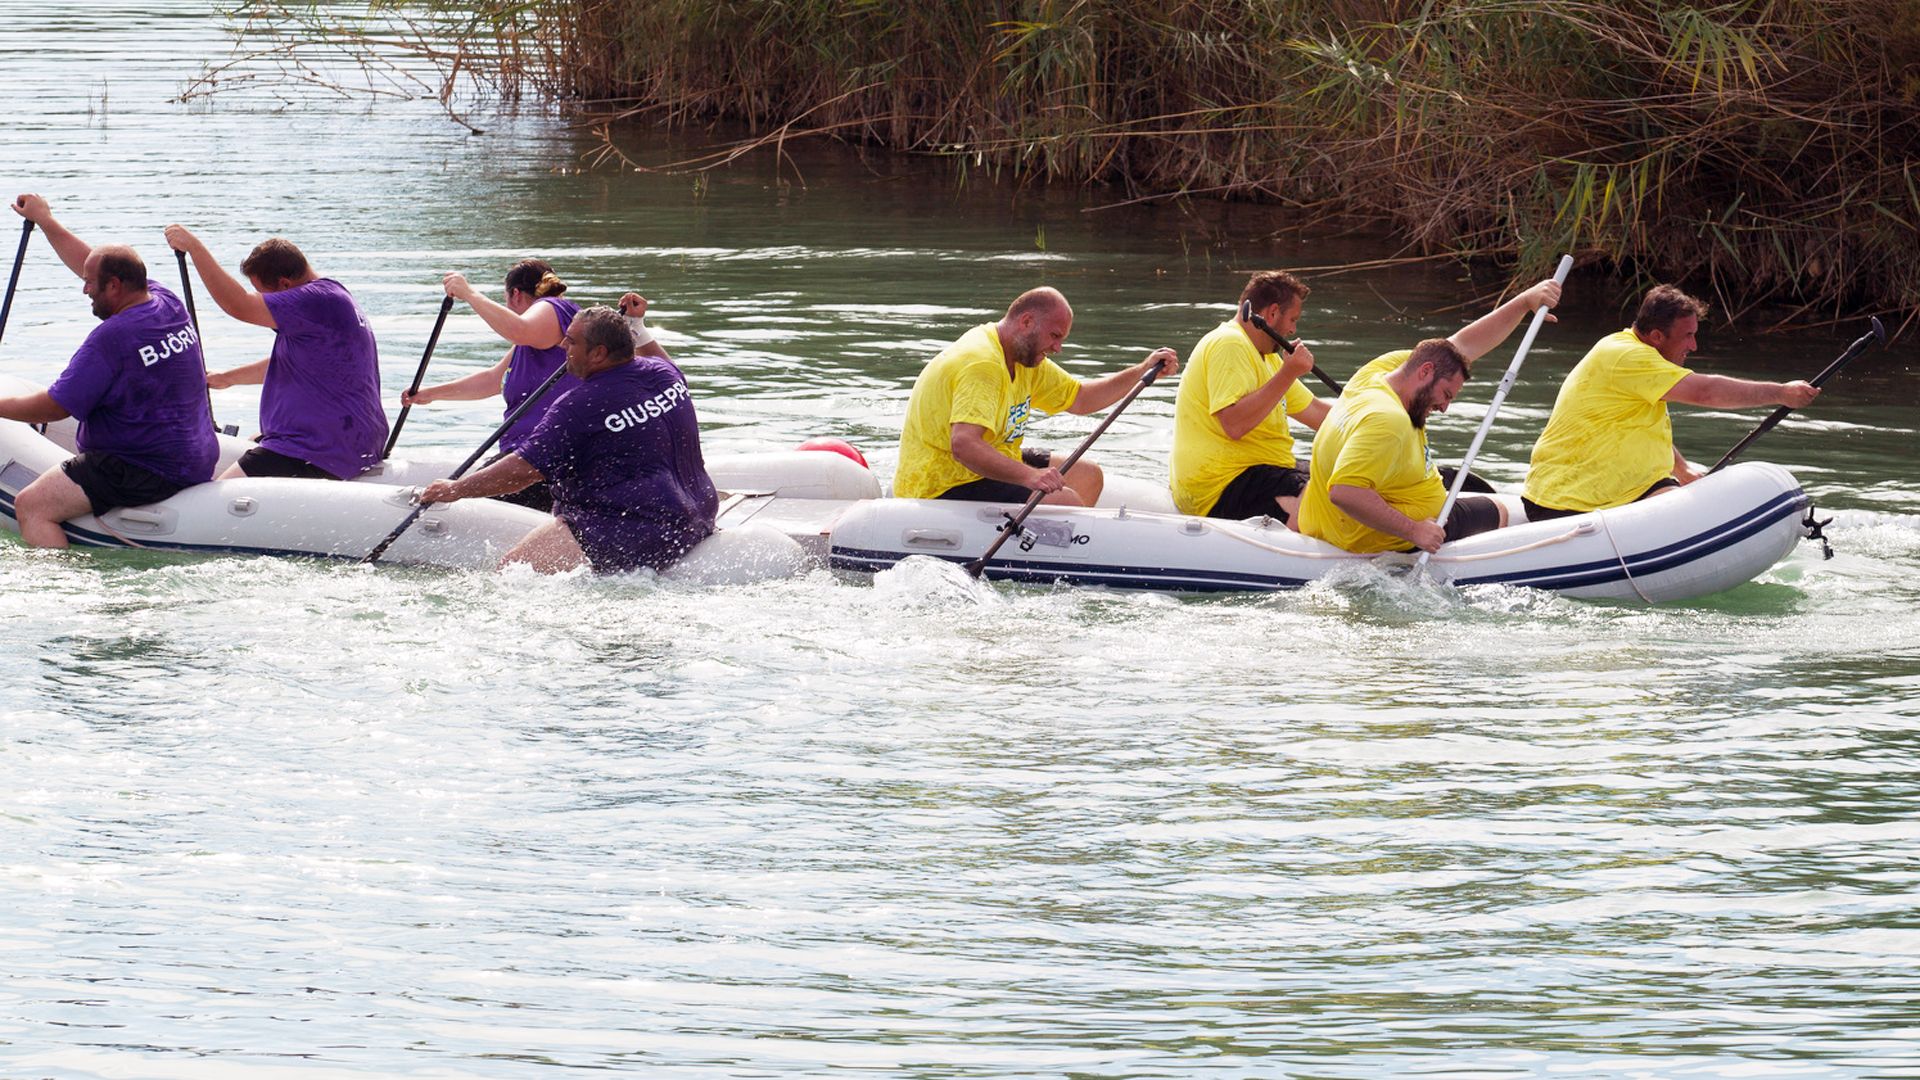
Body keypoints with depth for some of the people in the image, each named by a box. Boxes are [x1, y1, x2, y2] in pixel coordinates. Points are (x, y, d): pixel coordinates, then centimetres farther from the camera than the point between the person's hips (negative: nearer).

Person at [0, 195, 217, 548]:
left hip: (145, 472, -10)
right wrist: (44, 220, 28)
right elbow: (93, 264, 21)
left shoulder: (111, 338, -22)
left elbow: (54, 408, -17)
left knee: (30, 506, -12)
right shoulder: (169, 305, 4)